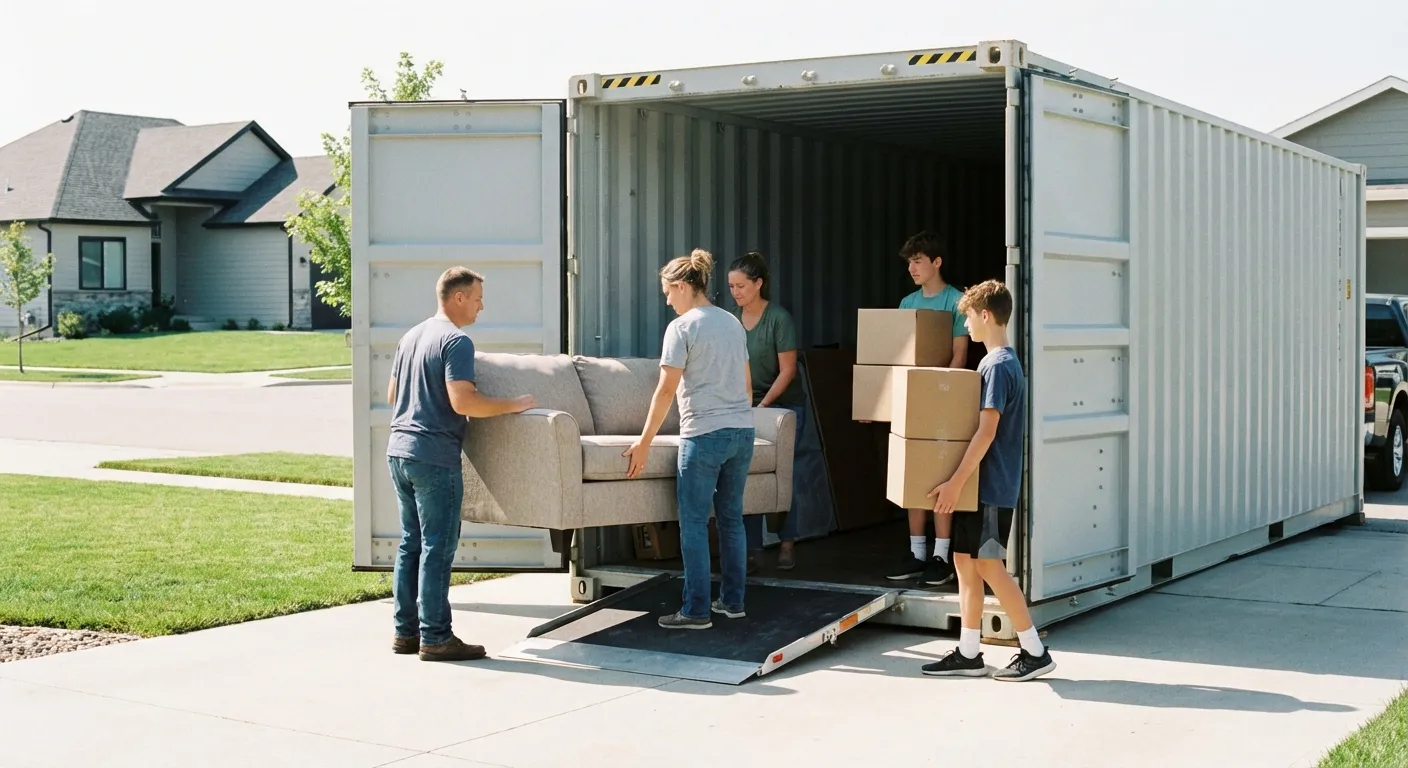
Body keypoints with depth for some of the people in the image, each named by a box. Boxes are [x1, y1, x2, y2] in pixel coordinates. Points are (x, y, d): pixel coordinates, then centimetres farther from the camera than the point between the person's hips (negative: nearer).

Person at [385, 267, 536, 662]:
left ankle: (406, 631, 17)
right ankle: (435, 638, -1)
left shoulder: (410, 337, 16)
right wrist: (512, 405, -13)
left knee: (411, 543, 13)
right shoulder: (457, 341, -12)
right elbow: (462, 402, -22)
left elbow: (392, 395, 23)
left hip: (399, 451, 9)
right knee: (438, 547, -4)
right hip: (434, 458, -9)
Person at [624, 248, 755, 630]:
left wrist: (644, 442, -8)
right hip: (742, 431, 7)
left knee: (694, 523, -1)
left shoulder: (681, 327, -8)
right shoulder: (733, 323, 13)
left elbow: (666, 389, -12)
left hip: (704, 434, -7)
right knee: (731, 518, 13)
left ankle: (697, 610, 0)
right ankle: (733, 601, 18)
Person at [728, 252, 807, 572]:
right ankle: (752, 548, 0)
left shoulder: (779, 319, -14)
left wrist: (763, 405, -15)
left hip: (784, 404, -4)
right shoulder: (733, 318, 0)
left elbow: (787, 370, -13)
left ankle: (787, 544, 13)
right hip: (747, 405, 4)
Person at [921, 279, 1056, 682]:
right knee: (965, 561, 10)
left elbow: (987, 430, -22)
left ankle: (1035, 652, 2)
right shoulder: (1001, 361, 15)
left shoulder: (998, 365, -16)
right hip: (980, 483, 10)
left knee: (989, 566, -6)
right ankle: (967, 654, 14)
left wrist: (956, 481, -24)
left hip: (990, 485, -10)